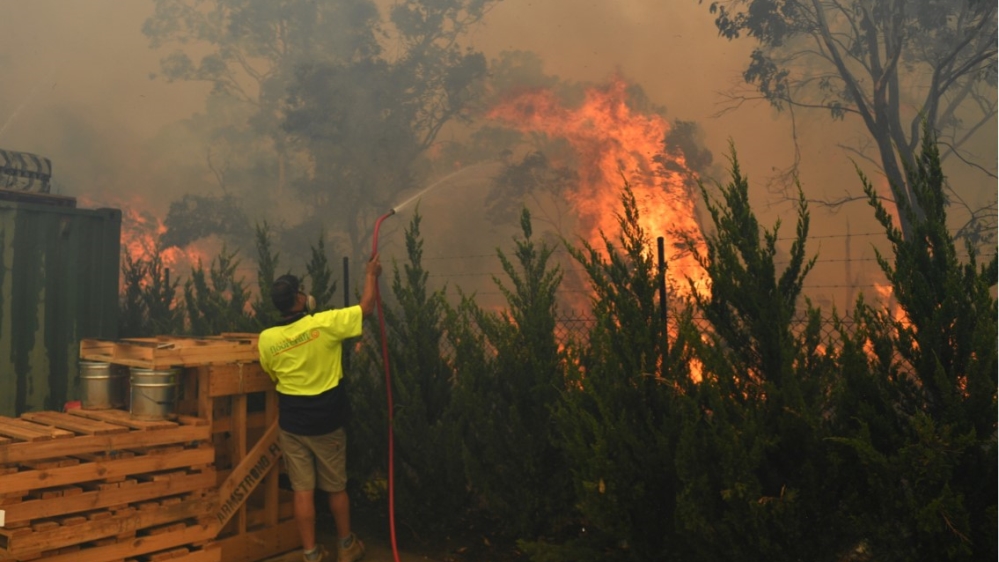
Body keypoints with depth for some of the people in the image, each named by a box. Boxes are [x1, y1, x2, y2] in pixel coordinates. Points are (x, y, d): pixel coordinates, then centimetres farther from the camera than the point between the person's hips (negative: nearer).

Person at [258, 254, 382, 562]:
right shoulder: (324, 324, -17)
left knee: (303, 491, 9)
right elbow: (366, 306, -6)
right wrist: (371, 273, 9)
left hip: (292, 424, 2)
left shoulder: (267, 339, -8)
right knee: (336, 487, 15)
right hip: (327, 422, -1)